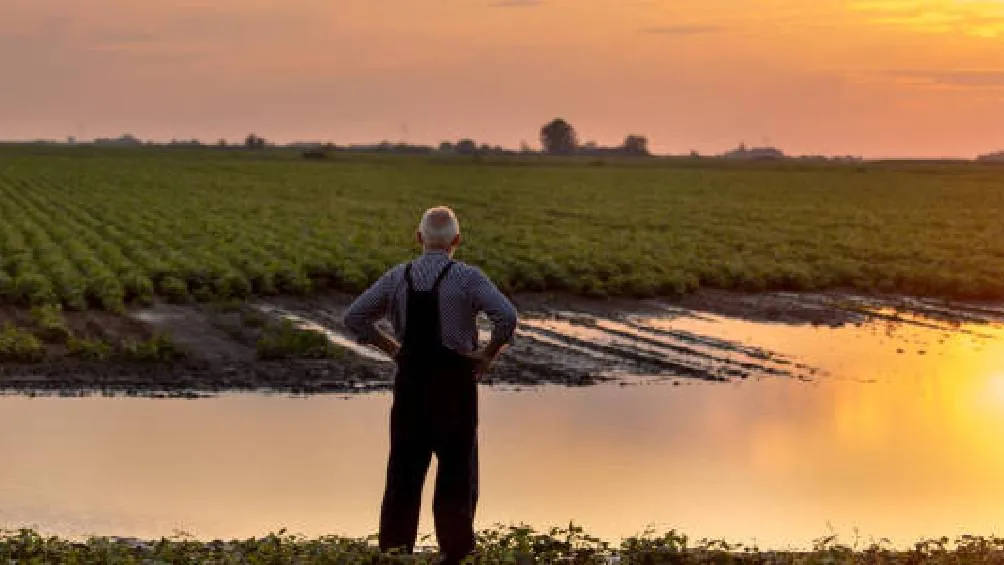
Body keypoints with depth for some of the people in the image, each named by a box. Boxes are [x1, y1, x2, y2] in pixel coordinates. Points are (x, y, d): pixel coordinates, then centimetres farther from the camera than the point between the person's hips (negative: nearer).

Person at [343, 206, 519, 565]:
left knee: (404, 467, 12)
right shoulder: (467, 278, -9)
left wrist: (393, 349, 9)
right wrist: (489, 355, -6)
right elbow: (507, 317, -20)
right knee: (457, 468, 7)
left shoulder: (397, 278, 3)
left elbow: (354, 318, 5)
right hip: (455, 381, -3)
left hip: (410, 379, 3)